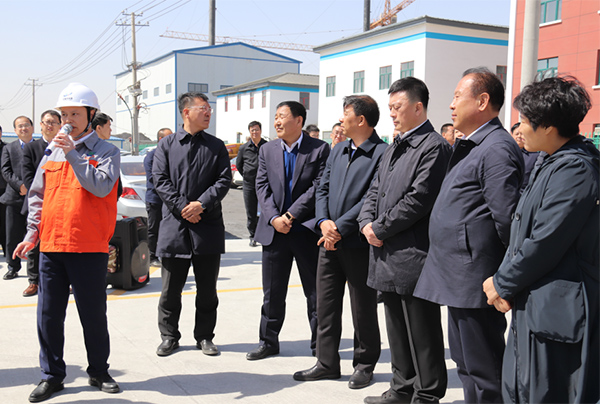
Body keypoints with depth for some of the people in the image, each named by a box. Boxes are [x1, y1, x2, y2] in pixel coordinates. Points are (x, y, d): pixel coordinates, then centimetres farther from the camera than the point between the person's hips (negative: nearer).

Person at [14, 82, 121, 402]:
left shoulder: (107, 151, -1)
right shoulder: (52, 152, 13)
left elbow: (101, 186, -18)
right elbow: (37, 196, 15)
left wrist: (72, 153, -17)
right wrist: (32, 233, 7)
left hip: (90, 247, -4)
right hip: (51, 245, 4)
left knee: (93, 314, 6)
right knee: (49, 315, 8)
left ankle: (98, 372, 23)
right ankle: (52, 376, 22)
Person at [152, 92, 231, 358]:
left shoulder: (216, 146, 10)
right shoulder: (166, 145, 7)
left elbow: (224, 180, 1)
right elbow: (160, 180, -2)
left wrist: (201, 204, -13)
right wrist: (182, 207, -12)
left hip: (208, 226, 1)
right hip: (174, 225, -1)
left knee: (207, 287, 8)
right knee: (171, 288, 7)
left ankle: (204, 336, 21)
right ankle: (169, 336, 21)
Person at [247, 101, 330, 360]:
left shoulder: (319, 149, -3)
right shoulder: (267, 150, 9)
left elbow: (319, 187, -10)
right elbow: (262, 186, 3)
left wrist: (291, 215, -15)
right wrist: (274, 218, -11)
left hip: (307, 229, -3)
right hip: (273, 230, 3)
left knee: (316, 291, 6)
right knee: (272, 292, 11)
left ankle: (319, 343, 19)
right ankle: (268, 341, 25)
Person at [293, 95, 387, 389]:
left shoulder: (382, 153, -11)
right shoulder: (337, 152, 15)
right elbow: (322, 189, 12)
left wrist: (340, 227, -17)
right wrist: (324, 221, -6)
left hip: (359, 243, -7)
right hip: (330, 242, 7)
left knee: (363, 310, 7)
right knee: (325, 306, 12)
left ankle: (364, 365, 23)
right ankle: (327, 363, 25)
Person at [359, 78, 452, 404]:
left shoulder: (434, 147, -12)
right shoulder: (394, 149, 17)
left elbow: (417, 200, -19)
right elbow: (375, 191, 18)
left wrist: (381, 229, -13)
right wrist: (367, 223, 0)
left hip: (413, 255, -9)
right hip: (388, 255, 9)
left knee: (422, 334, 2)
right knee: (397, 329, 19)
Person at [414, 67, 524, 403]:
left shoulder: (497, 149, -17)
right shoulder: (470, 148, 16)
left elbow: (507, 218, -23)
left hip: (475, 282, -10)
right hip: (459, 280, 11)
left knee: (484, 372, 1)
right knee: (467, 366, 20)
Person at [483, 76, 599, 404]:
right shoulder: (550, 163, 13)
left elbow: (545, 243, -22)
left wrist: (502, 284, -8)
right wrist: (504, 280, 5)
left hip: (555, 312, -10)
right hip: (532, 306, 10)